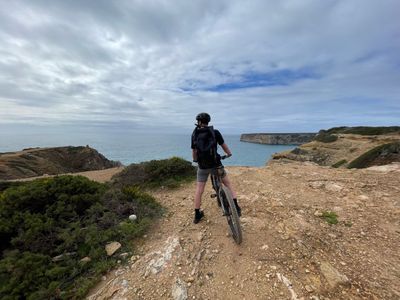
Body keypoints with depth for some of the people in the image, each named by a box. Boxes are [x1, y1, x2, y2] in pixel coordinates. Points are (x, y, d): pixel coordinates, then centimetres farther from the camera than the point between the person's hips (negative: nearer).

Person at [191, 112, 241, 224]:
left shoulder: (195, 134, 1)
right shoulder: (215, 132, -4)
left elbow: (194, 151, 4)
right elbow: (224, 145, 3)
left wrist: (195, 160, 24)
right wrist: (229, 153, 24)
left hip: (202, 166, 1)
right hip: (215, 163, -1)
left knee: (199, 190, 12)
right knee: (228, 183, 18)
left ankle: (197, 215, 20)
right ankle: (236, 207, 15)